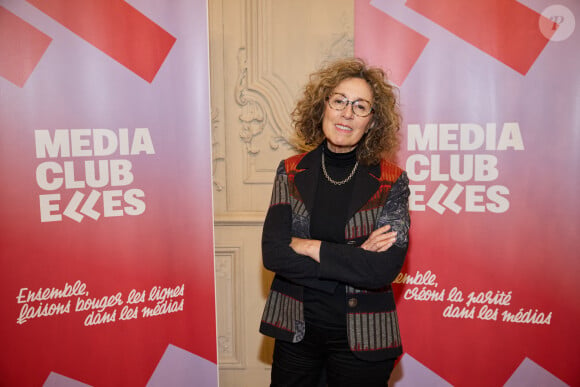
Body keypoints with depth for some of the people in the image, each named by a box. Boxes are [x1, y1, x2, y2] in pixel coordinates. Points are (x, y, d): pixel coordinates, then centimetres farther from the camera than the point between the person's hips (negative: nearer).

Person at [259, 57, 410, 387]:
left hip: (361, 338, -1)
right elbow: (272, 252, -12)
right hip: (296, 332, 2)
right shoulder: (291, 172, -1)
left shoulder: (391, 183, -7)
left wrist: (308, 247, -17)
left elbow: (385, 268, -18)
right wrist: (353, 260, -18)